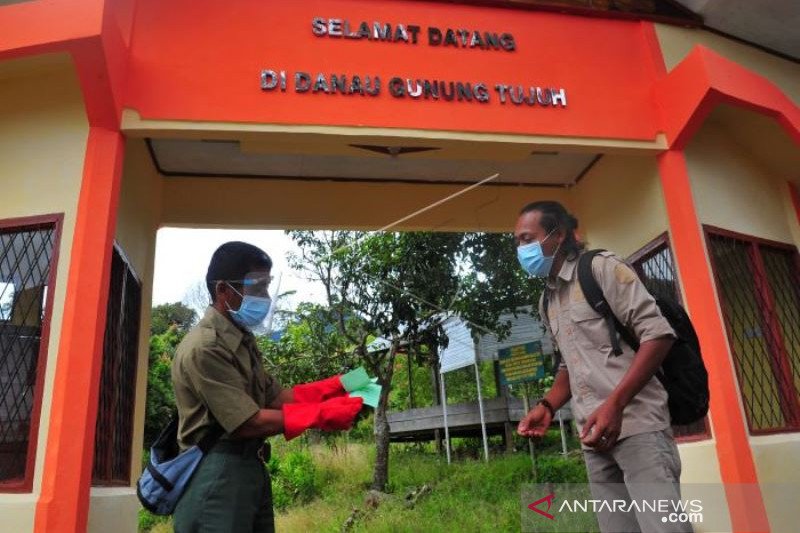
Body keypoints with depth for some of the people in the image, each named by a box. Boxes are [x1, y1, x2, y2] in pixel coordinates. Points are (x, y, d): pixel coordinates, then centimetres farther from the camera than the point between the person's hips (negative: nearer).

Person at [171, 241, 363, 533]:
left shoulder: (242, 340, 10)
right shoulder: (204, 347, -20)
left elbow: (275, 396, 8)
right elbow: (248, 424, -21)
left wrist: (337, 387, -2)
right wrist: (322, 414, -19)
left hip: (252, 470, 9)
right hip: (216, 478, -9)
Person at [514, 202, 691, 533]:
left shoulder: (601, 268, -2)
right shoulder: (546, 301, 19)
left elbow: (658, 333, -11)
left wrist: (614, 404, -20)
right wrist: (547, 406, 6)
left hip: (635, 425, -6)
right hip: (594, 437, 7)